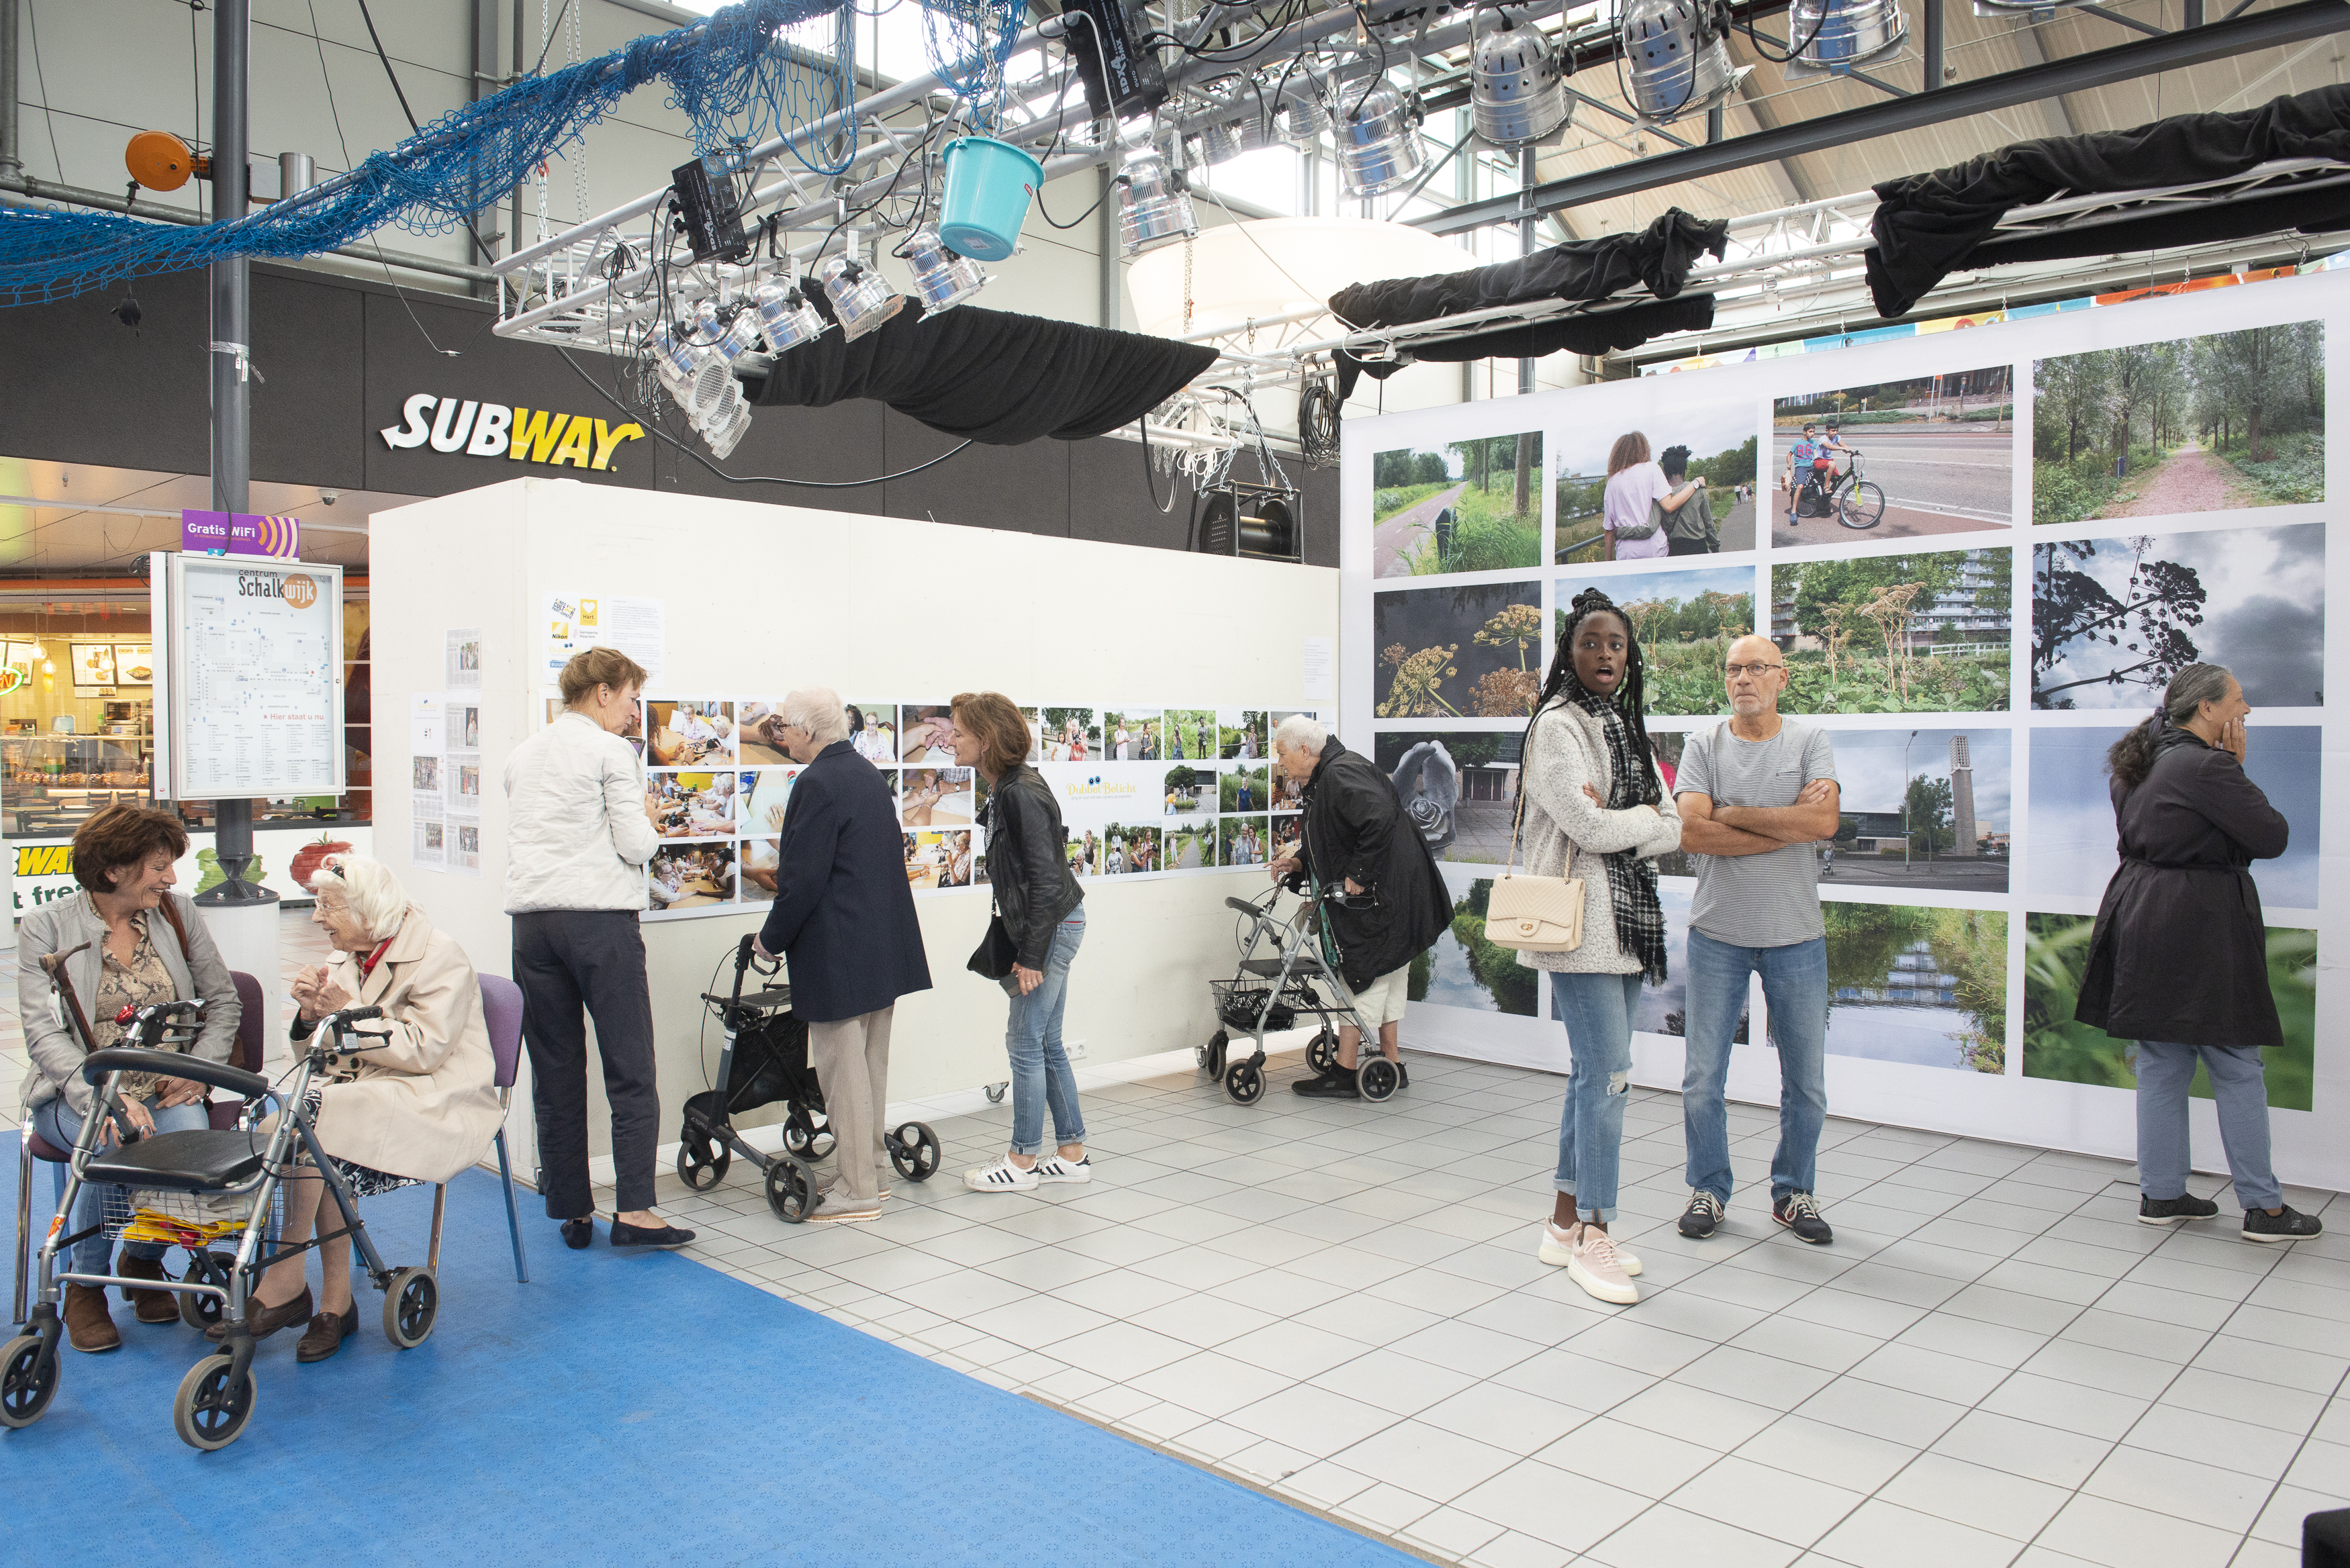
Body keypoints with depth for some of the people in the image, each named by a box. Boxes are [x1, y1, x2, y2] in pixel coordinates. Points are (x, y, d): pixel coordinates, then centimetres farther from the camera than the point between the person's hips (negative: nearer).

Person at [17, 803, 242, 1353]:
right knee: (114, 1143, -33)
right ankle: (85, 1283, -6)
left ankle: (144, 1259, 0)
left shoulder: (178, 914, 6)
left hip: (163, 1088, 2)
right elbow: (43, 1033, -12)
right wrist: (103, 1096, -28)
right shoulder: (46, 927, -3)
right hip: (76, 1092, -2)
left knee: (191, 1133, -30)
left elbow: (223, 1001, 9)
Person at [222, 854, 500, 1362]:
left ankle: (285, 1283, -20)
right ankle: (335, 1301, -18)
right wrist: (312, 1013, -5)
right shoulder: (350, 961, 15)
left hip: (431, 1102, -7)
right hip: (359, 1092, 7)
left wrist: (348, 1015, -18)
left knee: (316, 1117, -30)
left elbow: (424, 1049, -17)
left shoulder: (439, 956, -8)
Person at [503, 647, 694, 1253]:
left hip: (532, 918, 6)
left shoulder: (521, 755, 15)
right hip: (599, 916, -6)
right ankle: (633, 1210, -4)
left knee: (555, 1072, 9)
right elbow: (635, 844, -10)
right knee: (630, 1071, -1)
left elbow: (523, 832, 20)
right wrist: (646, 816, 11)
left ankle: (571, 1211, 14)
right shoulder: (611, 751, -5)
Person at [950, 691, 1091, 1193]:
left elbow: (1046, 879, -22)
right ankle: (1072, 1154, 23)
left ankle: (1023, 1161, 12)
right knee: (1046, 1042, 14)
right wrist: (1019, 944, 18)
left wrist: (1031, 955, -20)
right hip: (1052, 926, 10)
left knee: (1026, 1042, 0)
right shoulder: (1004, 790, 10)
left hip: (1052, 927, -10)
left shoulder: (1022, 794, -20)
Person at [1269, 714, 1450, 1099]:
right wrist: (1298, 862, 8)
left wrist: (1359, 875, -27)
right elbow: (1335, 845, 23)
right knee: (1384, 977, 15)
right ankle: (1391, 1065, 24)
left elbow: (1380, 818, -33)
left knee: (1361, 975, -5)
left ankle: (1345, 1074, 1)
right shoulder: (1326, 778, 15)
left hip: (1379, 896, -11)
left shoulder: (1341, 774, -18)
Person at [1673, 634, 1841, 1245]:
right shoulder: (1703, 746, 3)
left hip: (1796, 934, 1)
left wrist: (1730, 813, -11)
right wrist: (1787, 825, -11)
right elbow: (1692, 833, -11)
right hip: (1718, 933, 0)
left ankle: (1793, 1192, 27)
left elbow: (1824, 821, -14)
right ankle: (1708, 1190, 21)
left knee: (1805, 1082, 9)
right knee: (1703, 1079, 4)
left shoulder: (1810, 743, 3)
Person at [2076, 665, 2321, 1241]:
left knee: (2162, 1064, 13)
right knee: (2238, 1069, 2)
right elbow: (2273, 837, -13)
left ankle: (2160, 1194, 18)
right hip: (2200, 926, -8)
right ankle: (2263, 1207, 10)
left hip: (2143, 919, 9)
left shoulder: (2139, 764, 11)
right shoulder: (2205, 767, -16)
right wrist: (2237, 768, -4)